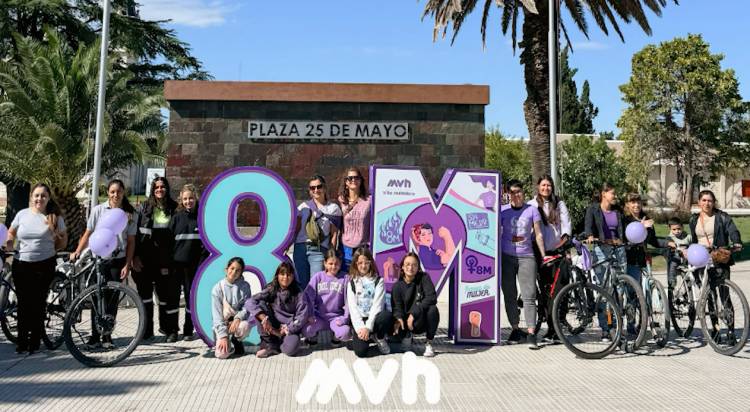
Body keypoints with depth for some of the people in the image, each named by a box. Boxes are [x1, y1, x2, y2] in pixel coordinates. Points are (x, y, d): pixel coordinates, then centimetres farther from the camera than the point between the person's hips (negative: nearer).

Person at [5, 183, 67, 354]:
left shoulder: (55, 217, 0)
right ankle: (22, 341, 16)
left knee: (38, 304, 4)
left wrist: (49, 250, -4)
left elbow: (63, 241, 7)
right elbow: (11, 232, 16)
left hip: (44, 265, -2)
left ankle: (34, 342, 15)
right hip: (21, 265, 2)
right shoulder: (22, 214, 4)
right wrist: (9, 242, -3)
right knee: (23, 303, 6)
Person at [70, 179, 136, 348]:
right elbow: (88, 233, 5)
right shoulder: (98, 210, 2)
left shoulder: (130, 214, 2)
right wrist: (77, 252, -7)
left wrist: (127, 265, -2)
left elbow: (131, 241, 2)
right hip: (99, 259, 0)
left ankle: (107, 336, 14)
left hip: (118, 260, 1)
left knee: (112, 298, 5)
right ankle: (95, 336, 8)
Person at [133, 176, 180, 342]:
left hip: (165, 259, -1)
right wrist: (135, 256, -6)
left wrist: (171, 259, -3)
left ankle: (170, 329, 12)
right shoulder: (145, 207, 5)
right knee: (145, 292, 7)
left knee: (167, 293, 2)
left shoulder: (173, 208, 3)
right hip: (146, 257, 1)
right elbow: (136, 232, 2)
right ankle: (146, 329, 17)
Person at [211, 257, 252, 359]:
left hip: (237, 322, 2)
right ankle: (220, 342, 13)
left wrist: (238, 318, -28)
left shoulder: (245, 286, -2)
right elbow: (217, 314, -10)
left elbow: (247, 307, -6)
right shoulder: (218, 288, -7)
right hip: (222, 325, -1)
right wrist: (223, 336, -19)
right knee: (222, 354, -24)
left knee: (245, 325, -36)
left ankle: (237, 341, 0)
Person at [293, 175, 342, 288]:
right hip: (300, 247, 2)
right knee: (301, 282, 5)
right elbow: (296, 228, 12)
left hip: (319, 250, -2)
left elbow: (334, 233, 4)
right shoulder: (304, 206, 13)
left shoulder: (333, 208, 7)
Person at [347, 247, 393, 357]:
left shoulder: (378, 281, 1)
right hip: (360, 319, 0)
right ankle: (370, 335, 12)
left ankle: (380, 338, -3)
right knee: (360, 351, -24)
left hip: (374, 317, 0)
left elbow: (378, 305, -10)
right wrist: (360, 327, -16)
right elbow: (352, 307, -2)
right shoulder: (352, 283, 6)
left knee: (387, 316, -36)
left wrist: (368, 327, -20)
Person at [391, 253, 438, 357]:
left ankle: (429, 344, -12)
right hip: (408, 322, 0)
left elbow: (432, 298, -21)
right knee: (406, 346, -26)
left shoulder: (424, 278, -8)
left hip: (425, 321, 0)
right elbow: (397, 307, -8)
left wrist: (414, 313, -27)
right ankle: (408, 334, 14)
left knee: (433, 309, -33)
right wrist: (398, 319, -32)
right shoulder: (397, 286, -4)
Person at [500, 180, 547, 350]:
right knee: (509, 295, 7)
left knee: (529, 296, -8)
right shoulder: (503, 210, 5)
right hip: (506, 257, 1)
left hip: (526, 257, -1)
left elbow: (538, 234, 8)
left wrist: (543, 255, 5)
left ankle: (531, 334, -8)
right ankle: (515, 329, 18)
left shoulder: (532, 210, 6)